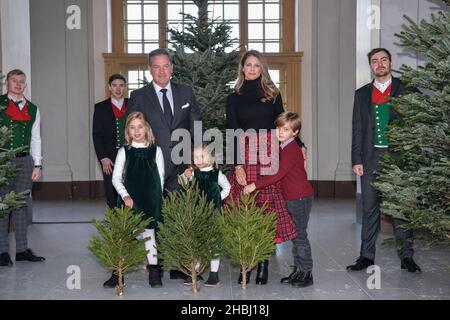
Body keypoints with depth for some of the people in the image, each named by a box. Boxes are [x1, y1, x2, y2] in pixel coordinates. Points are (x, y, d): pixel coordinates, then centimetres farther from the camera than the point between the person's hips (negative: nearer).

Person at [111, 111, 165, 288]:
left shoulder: (156, 151, 3)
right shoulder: (124, 152, 2)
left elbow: (160, 177, 5)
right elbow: (116, 177, 1)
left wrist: (156, 198, 0)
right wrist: (124, 195, -12)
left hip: (151, 200, 0)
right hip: (130, 200, 0)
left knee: (149, 231, 2)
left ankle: (153, 269, 10)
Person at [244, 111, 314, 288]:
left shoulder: (291, 149, -17)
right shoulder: (285, 147, 13)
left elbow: (277, 174, -25)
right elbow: (281, 174, 17)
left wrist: (255, 185, -25)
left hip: (300, 197, -10)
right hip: (292, 198, 10)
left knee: (300, 235, -4)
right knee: (295, 235, 14)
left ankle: (306, 273, 4)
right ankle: (298, 271, 23)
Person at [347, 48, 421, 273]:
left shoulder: (405, 89, 6)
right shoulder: (362, 94, 13)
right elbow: (357, 128, 10)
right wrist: (356, 160, 2)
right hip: (371, 157, 2)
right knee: (370, 207, 5)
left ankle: (406, 256, 10)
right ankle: (367, 255, 13)